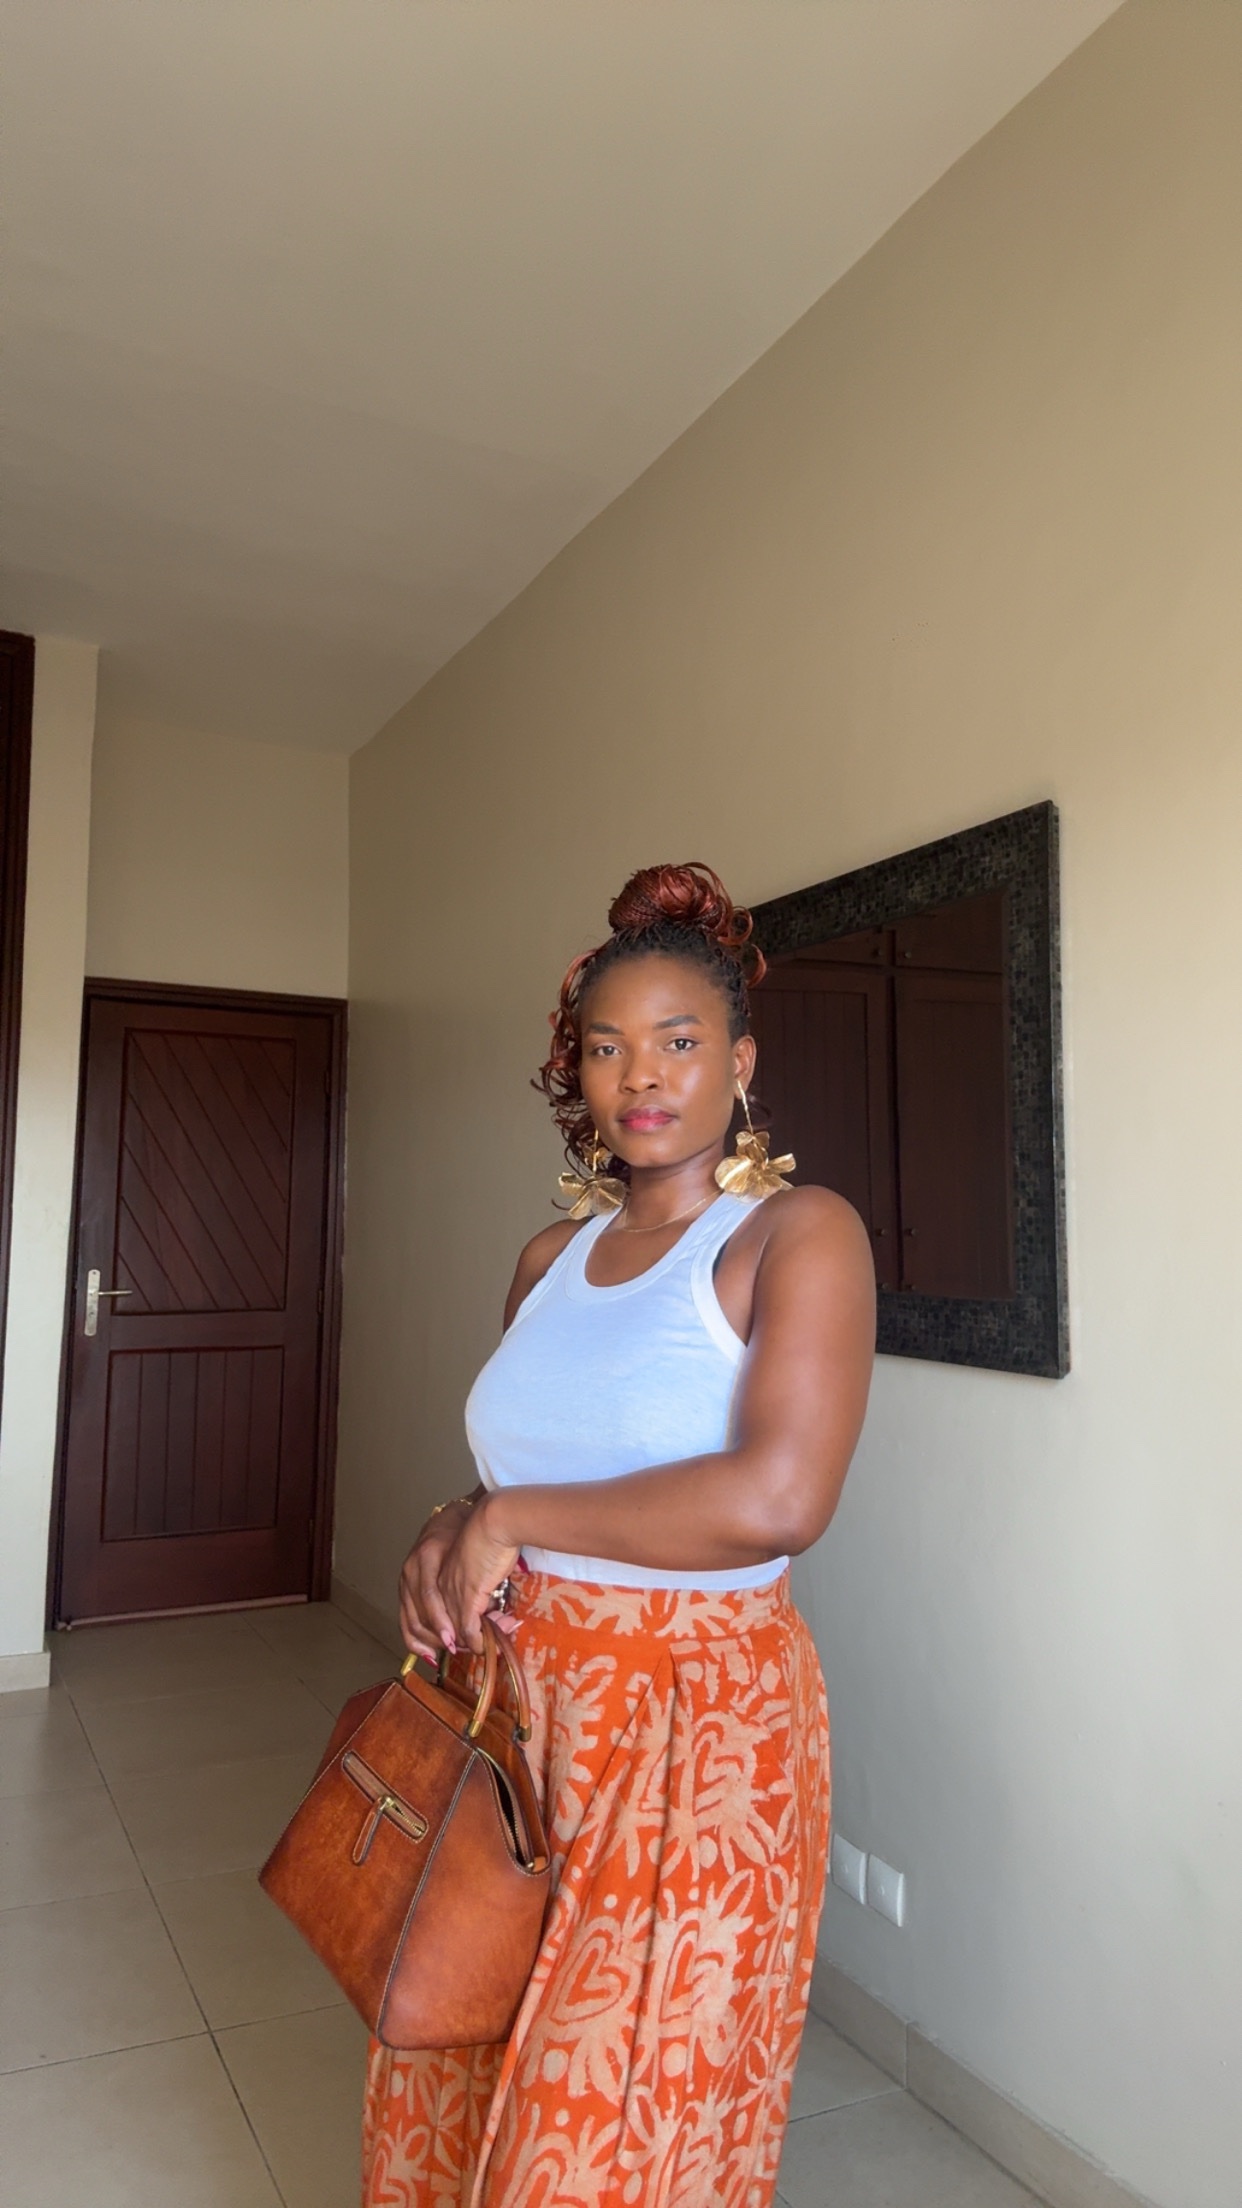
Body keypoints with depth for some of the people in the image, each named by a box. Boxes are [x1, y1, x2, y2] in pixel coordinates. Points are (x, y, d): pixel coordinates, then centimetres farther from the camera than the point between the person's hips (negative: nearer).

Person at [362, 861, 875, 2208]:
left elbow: (778, 1499, -25)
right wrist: (448, 1544, -3)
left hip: (699, 1720, -5)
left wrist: (511, 1521, -16)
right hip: (517, 1704, 6)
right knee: (462, 2096, 19)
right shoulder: (550, 1258, 8)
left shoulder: (800, 1235, -12)